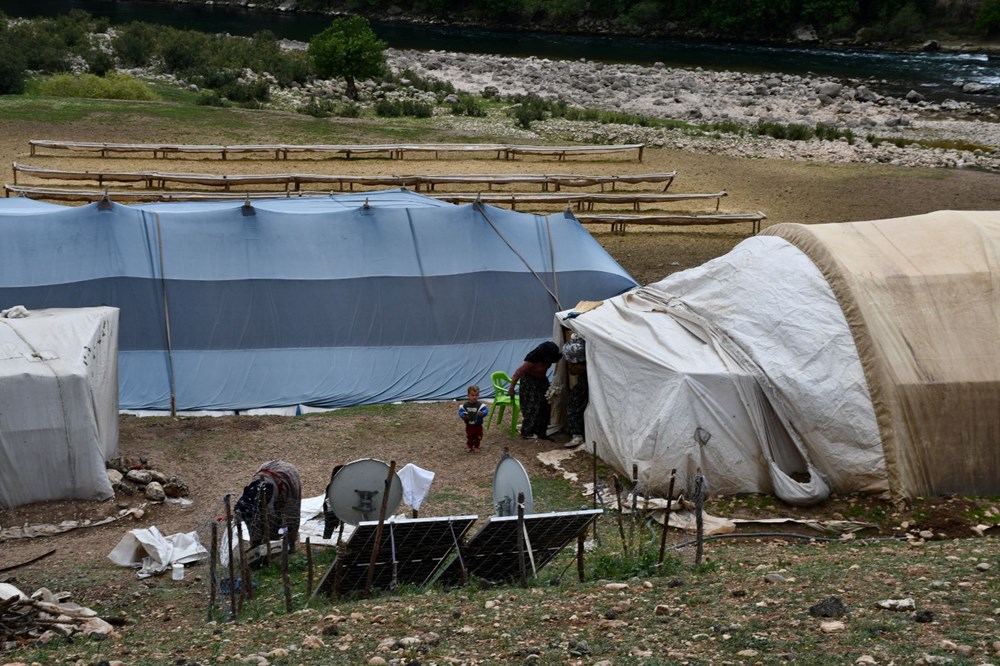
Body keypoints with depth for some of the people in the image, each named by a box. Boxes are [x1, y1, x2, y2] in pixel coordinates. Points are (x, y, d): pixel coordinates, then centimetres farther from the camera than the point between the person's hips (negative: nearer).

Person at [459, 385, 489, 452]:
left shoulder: (480, 405, -14)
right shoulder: (465, 405, -8)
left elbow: (485, 410, -22)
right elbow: (460, 411, -5)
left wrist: (482, 413, -44)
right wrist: (463, 415, -27)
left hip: (478, 425, -1)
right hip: (469, 425, 1)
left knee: (478, 437, 11)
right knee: (469, 437, 12)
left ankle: (476, 447, 31)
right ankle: (470, 447, 30)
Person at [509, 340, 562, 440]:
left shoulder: (547, 357, -17)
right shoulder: (533, 360, -34)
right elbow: (518, 372, -28)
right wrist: (511, 389, -23)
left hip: (541, 380, 7)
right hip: (529, 382, -7)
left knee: (544, 406, 3)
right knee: (532, 407, -12)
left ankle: (541, 432, 7)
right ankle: (527, 432, -7)